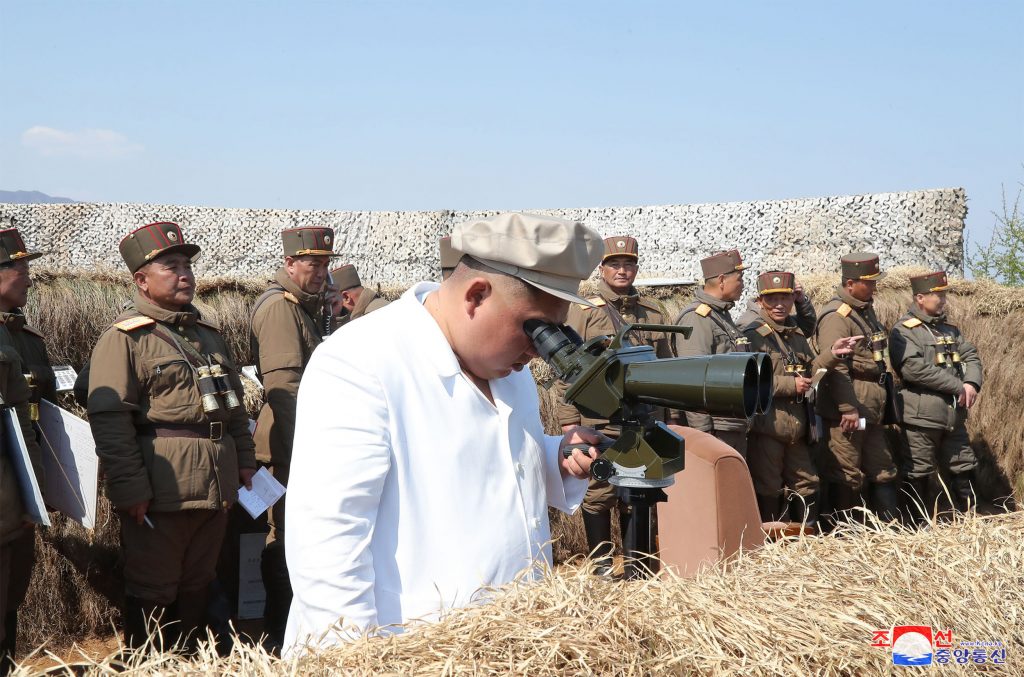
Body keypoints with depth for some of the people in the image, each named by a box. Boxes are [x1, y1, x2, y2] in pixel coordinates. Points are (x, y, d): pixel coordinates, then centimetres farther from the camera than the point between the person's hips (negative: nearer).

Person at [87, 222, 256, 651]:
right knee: (152, 593, 3)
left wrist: (244, 459, 16)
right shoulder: (125, 338, -8)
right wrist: (130, 489, -20)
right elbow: (109, 421, -16)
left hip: (217, 483, 7)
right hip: (162, 488, -7)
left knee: (197, 586, 16)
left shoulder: (208, 334, 18)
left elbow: (234, 403, 25)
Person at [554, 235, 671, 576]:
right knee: (598, 494, 0)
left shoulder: (653, 312, 14)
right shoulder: (583, 311, 3)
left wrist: (666, 416, 15)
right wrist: (568, 419, -6)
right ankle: (601, 562, 11)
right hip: (598, 423, -3)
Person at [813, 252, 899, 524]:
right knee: (847, 477, -2)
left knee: (883, 472, 13)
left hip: (872, 410, 10)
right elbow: (835, 367, -22)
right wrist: (848, 409, -25)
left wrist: (884, 404, 22)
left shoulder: (866, 310, 16)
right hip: (848, 412, -10)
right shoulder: (836, 316, -15)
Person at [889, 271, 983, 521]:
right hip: (921, 416, -7)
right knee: (919, 476, 0)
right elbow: (913, 368, -21)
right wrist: (957, 386, -18)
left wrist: (972, 383, -12)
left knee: (964, 470, 13)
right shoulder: (903, 331, -8)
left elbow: (971, 356, 11)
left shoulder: (950, 329, 16)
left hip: (954, 415, 7)